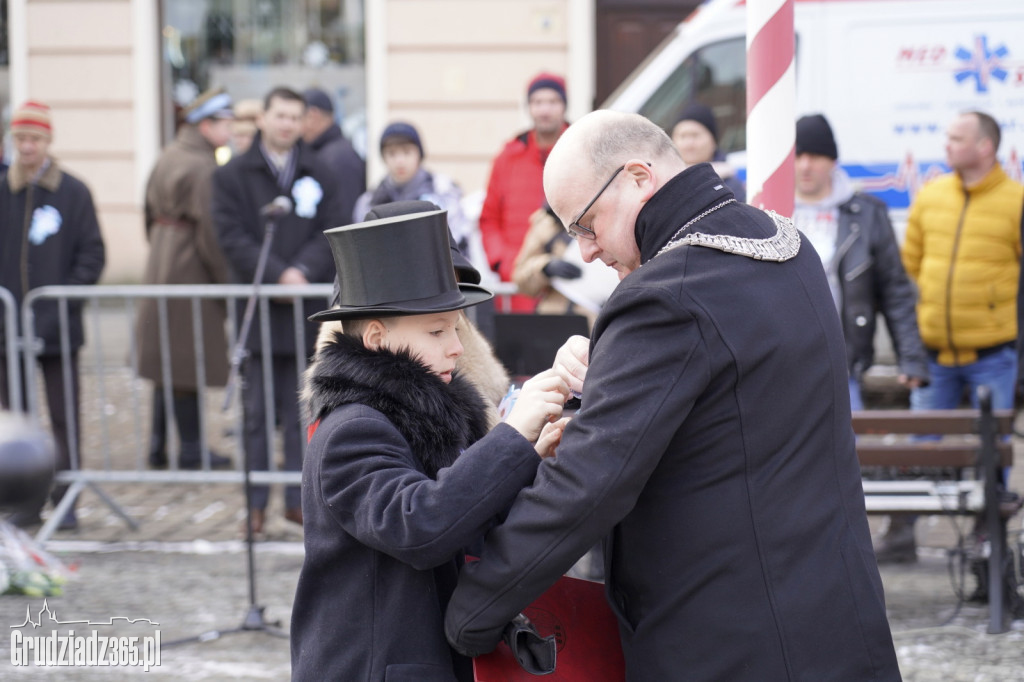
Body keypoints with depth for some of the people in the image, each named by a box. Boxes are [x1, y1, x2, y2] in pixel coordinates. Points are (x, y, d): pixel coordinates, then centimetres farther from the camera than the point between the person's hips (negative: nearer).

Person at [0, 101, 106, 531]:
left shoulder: (73, 193, 0)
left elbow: (92, 254, 1)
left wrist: (68, 298, -10)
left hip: (58, 327, -3)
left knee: (64, 417, 0)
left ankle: (66, 499, 5)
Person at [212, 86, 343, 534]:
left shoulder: (317, 176, 10)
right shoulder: (233, 176, 4)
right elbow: (233, 238, -5)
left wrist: (304, 271, -14)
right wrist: (277, 275, -15)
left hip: (306, 310, 2)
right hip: (258, 309, -2)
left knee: (302, 412, 4)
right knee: (258, 412, 0)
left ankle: (298, 497, 11)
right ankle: (256, 502, 5)